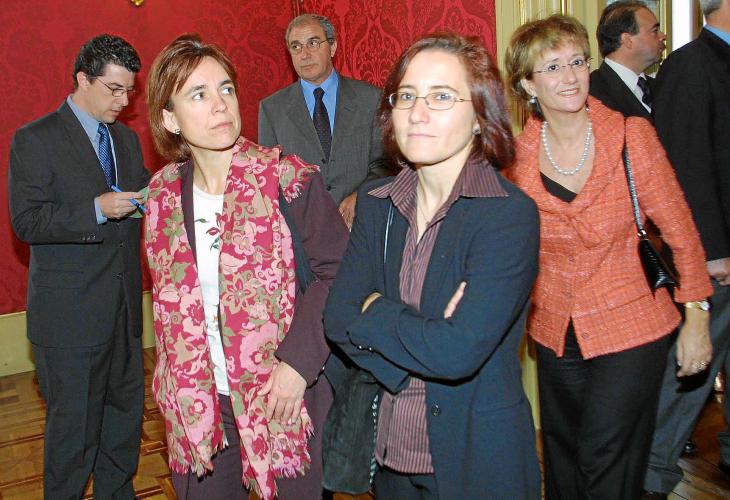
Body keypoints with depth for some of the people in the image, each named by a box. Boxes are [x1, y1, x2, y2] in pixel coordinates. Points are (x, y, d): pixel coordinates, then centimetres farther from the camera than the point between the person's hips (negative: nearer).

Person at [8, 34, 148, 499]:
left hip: (124, 305, 6)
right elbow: (26, 221, -15)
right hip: (70, 312, -6)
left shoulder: (127, 139, 12)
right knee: (73, 422, 4)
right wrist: (97, 209, -26)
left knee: (126, 409, 16)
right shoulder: (34, 140, -8)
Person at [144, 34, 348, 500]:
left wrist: (299, 360, -19)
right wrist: (175, 384, 4)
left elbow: (336, 269, -11)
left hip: (283, 398, -3)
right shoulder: (164, 192, 0)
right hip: (196, 404, 4)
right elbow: (169, 295, 9)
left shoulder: (288, 178, -13)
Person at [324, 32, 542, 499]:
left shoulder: (511, 215, -20)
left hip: (477, 457, -5)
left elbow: (457, 352, -28)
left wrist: (375, 311, -13)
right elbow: (337, 318, -7)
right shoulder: (376, 203, -1)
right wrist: (421, 333, -21)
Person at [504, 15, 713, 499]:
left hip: (630, 328, -3)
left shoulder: (633, 137, -13)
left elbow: (679, 228, -6)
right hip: (555, 333, 3)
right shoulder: (518, 155, -7)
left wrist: (697, 318, -5)